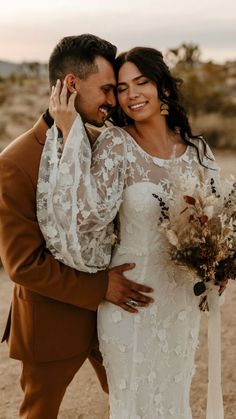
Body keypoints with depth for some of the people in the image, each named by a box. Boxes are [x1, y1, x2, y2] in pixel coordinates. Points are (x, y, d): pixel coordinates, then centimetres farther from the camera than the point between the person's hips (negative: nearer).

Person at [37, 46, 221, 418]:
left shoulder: (196, 149, -3)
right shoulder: (115, 144, -15)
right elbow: (91, 210, -30)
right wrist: (69, 132, -30)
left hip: (183, 294, 4)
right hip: (132, 298, -4)